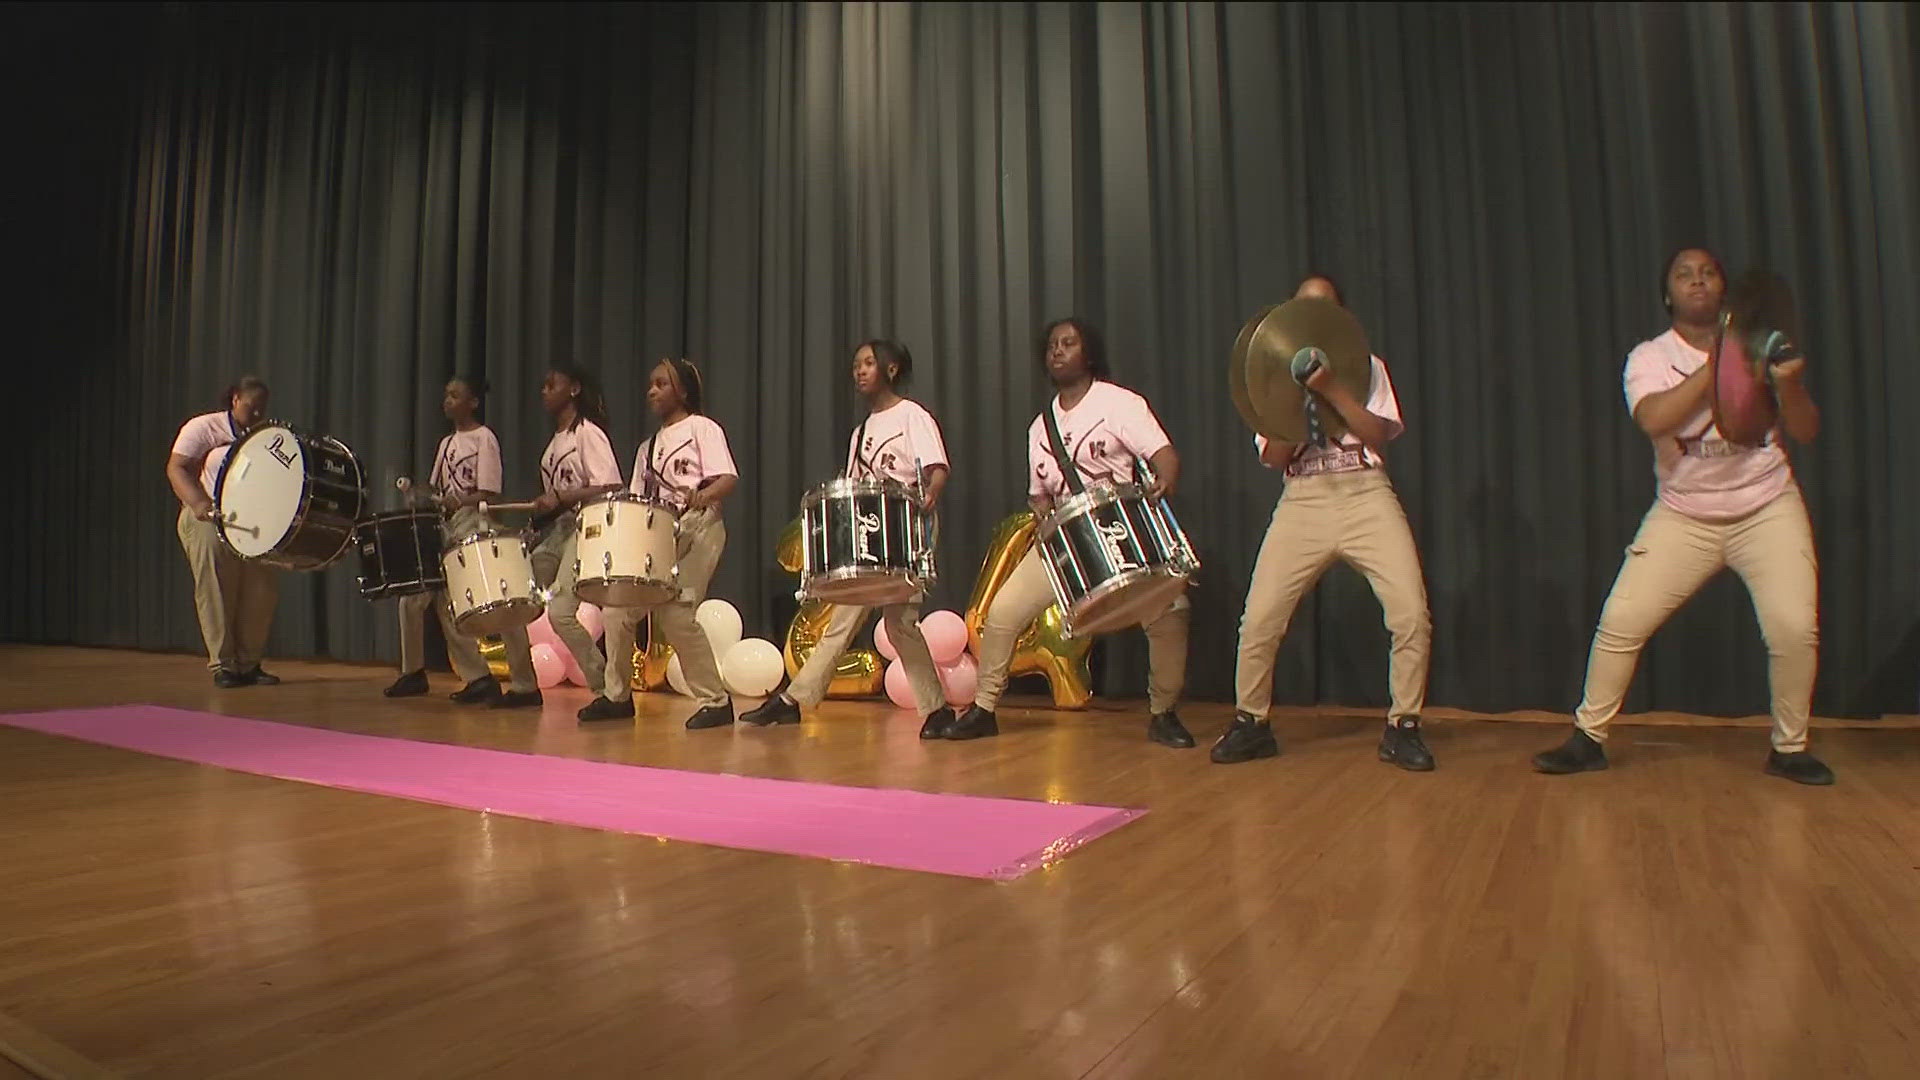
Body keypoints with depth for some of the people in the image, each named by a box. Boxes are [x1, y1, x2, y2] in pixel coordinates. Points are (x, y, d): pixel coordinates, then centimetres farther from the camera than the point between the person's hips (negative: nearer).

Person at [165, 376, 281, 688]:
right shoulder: (203, 428, 0)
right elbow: (176, 468, -10)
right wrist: (198, 503, -27)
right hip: (208, 519, -4)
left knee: (263, 589, -3)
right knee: (217, 592, -10)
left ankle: (249, 663, 8)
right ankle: (222, 665, -3)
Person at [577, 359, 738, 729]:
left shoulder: (702, 427, 2)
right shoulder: (648, 447, 22)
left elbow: (728, 478, -12)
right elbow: (638, 500, 20)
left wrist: (701, 496, -32)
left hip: (698, 528, -7)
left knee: (674, 612, -19)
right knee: (617, 609, 1)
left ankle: (715, 700, -8)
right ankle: (616, 695, 18)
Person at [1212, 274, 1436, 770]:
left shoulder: (1364, 366, 12)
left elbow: (1379, 436, -3)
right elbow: (1274, 457, 5)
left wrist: (1331, 389, -12)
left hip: (1365, 496, 0)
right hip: (1303, 502, 1)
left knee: (1411, 612, -13)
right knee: (1259, 618, -8)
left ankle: (1402, 728, 5)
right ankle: (1251, 723, 12)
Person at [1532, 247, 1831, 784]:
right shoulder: (1649, 357, -4)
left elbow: (1806, 432, 0)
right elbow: (1654, 420, -25)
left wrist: (1789, 383, -18)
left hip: (1768, 509, 1)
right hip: (1683, 516, -1)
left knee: (1794, 628, -13)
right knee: (1620, 620, -9)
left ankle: (1790, 749, 11)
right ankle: (1588, 738, 7)